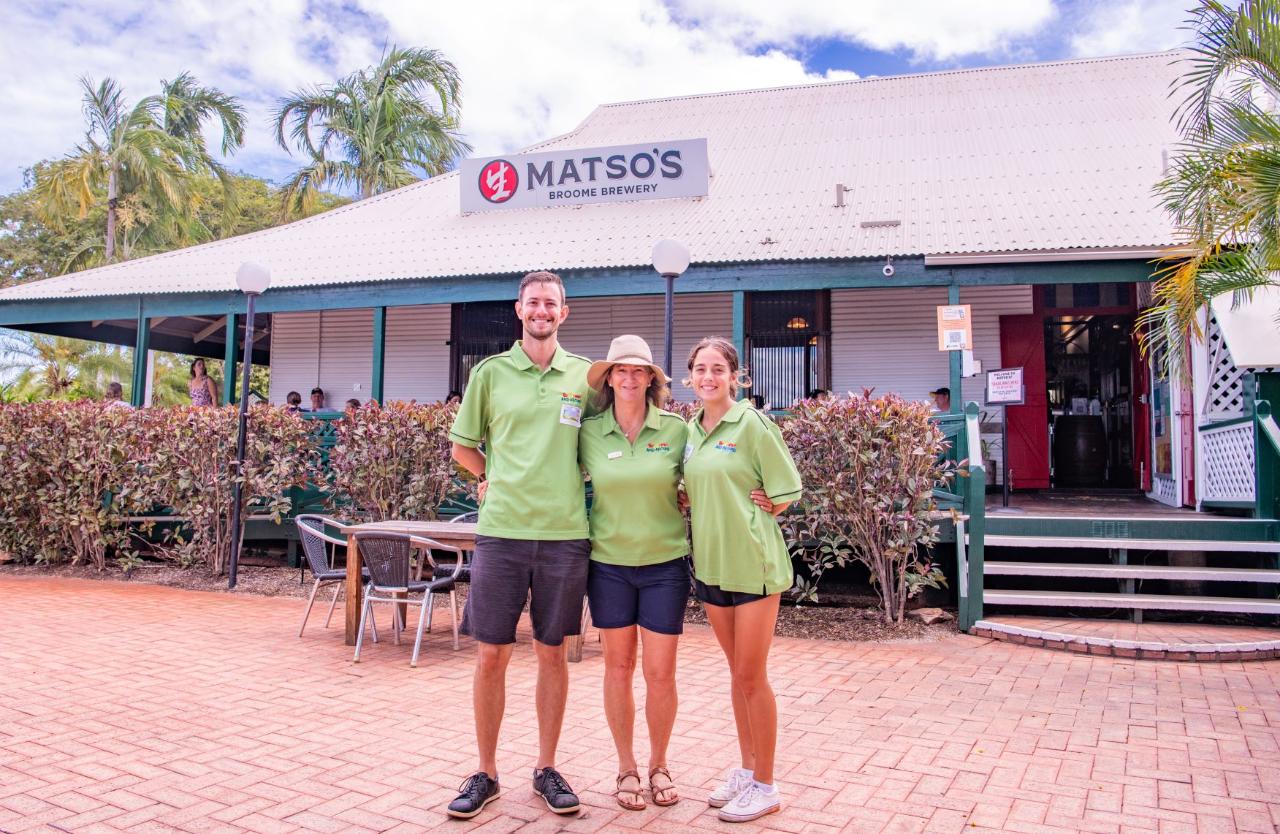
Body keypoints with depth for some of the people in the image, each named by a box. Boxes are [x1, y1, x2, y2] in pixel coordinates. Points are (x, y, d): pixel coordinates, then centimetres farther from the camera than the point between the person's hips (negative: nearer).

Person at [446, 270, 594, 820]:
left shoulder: (585, 376, 6)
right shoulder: (491, 372, 5)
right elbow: (462, 446, 13)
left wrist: (567, 482, 3)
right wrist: (493, 480, 2)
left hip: (565, 533, 1)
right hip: (501, 531, 0)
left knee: (552, 652, 10)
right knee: (491, 655, 5)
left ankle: (547, 768, 25)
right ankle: (485, 773, 21)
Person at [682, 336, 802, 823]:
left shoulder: (752, 424, -11)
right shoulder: (691, 429, 8)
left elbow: (785, 492, -9)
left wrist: (743, 518, -5)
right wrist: (700, 508, 2)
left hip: (752, 563, -6)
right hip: (711, 563, 6)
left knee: (751, 677, 1)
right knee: (737, 673, 16)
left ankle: (765, 787, 15)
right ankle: (747, 769, 30)